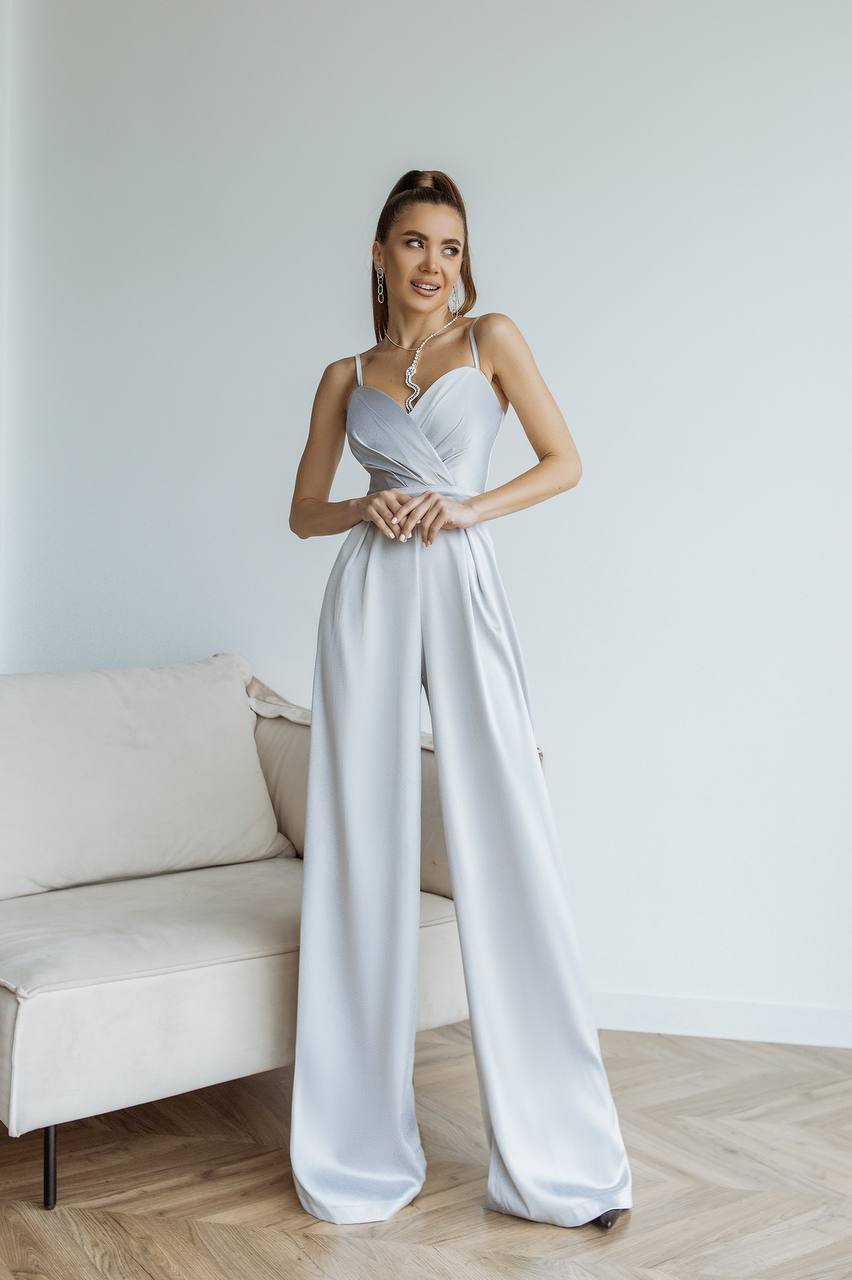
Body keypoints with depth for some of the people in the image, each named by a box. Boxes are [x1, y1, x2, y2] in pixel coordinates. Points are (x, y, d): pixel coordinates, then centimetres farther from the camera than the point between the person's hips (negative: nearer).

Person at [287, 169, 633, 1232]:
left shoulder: (491, 338, 11)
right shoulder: (344, 377, 16)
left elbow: (564, 461, 8)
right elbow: (303, 512, 17)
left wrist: (472, 505, -7)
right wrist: (366, 509, -3)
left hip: (463, 588, -2)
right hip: (369, 596, 2)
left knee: (505, 839, -6)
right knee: (363, 847, 1)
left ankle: (551, 1149, 7)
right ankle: (364, 1143, 14)